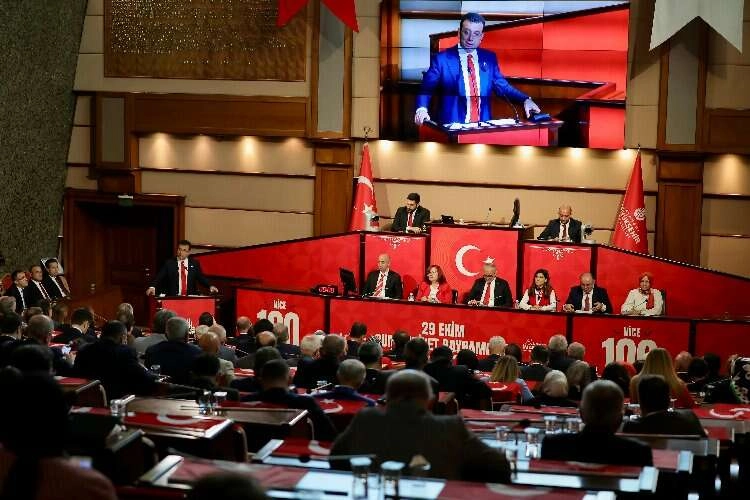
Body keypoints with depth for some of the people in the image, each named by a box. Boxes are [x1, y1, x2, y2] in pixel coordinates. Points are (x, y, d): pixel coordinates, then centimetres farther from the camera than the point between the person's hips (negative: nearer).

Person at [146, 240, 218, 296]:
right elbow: (159, 277, -1)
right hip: (172, 298, -1)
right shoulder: (169, 263, 6)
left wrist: (210, 286, -6)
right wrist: (152, 287, -18)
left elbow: (201, 278, 12)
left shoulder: (194, 264, 11)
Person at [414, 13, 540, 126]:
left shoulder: (489, 58, 14)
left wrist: (525, 100, 1)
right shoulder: (442, 59, 2)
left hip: (484, 125, 3)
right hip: (454, 127, -3)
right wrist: (422, 109, -22)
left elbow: (502, 86, 17)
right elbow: (426, 89, -2)